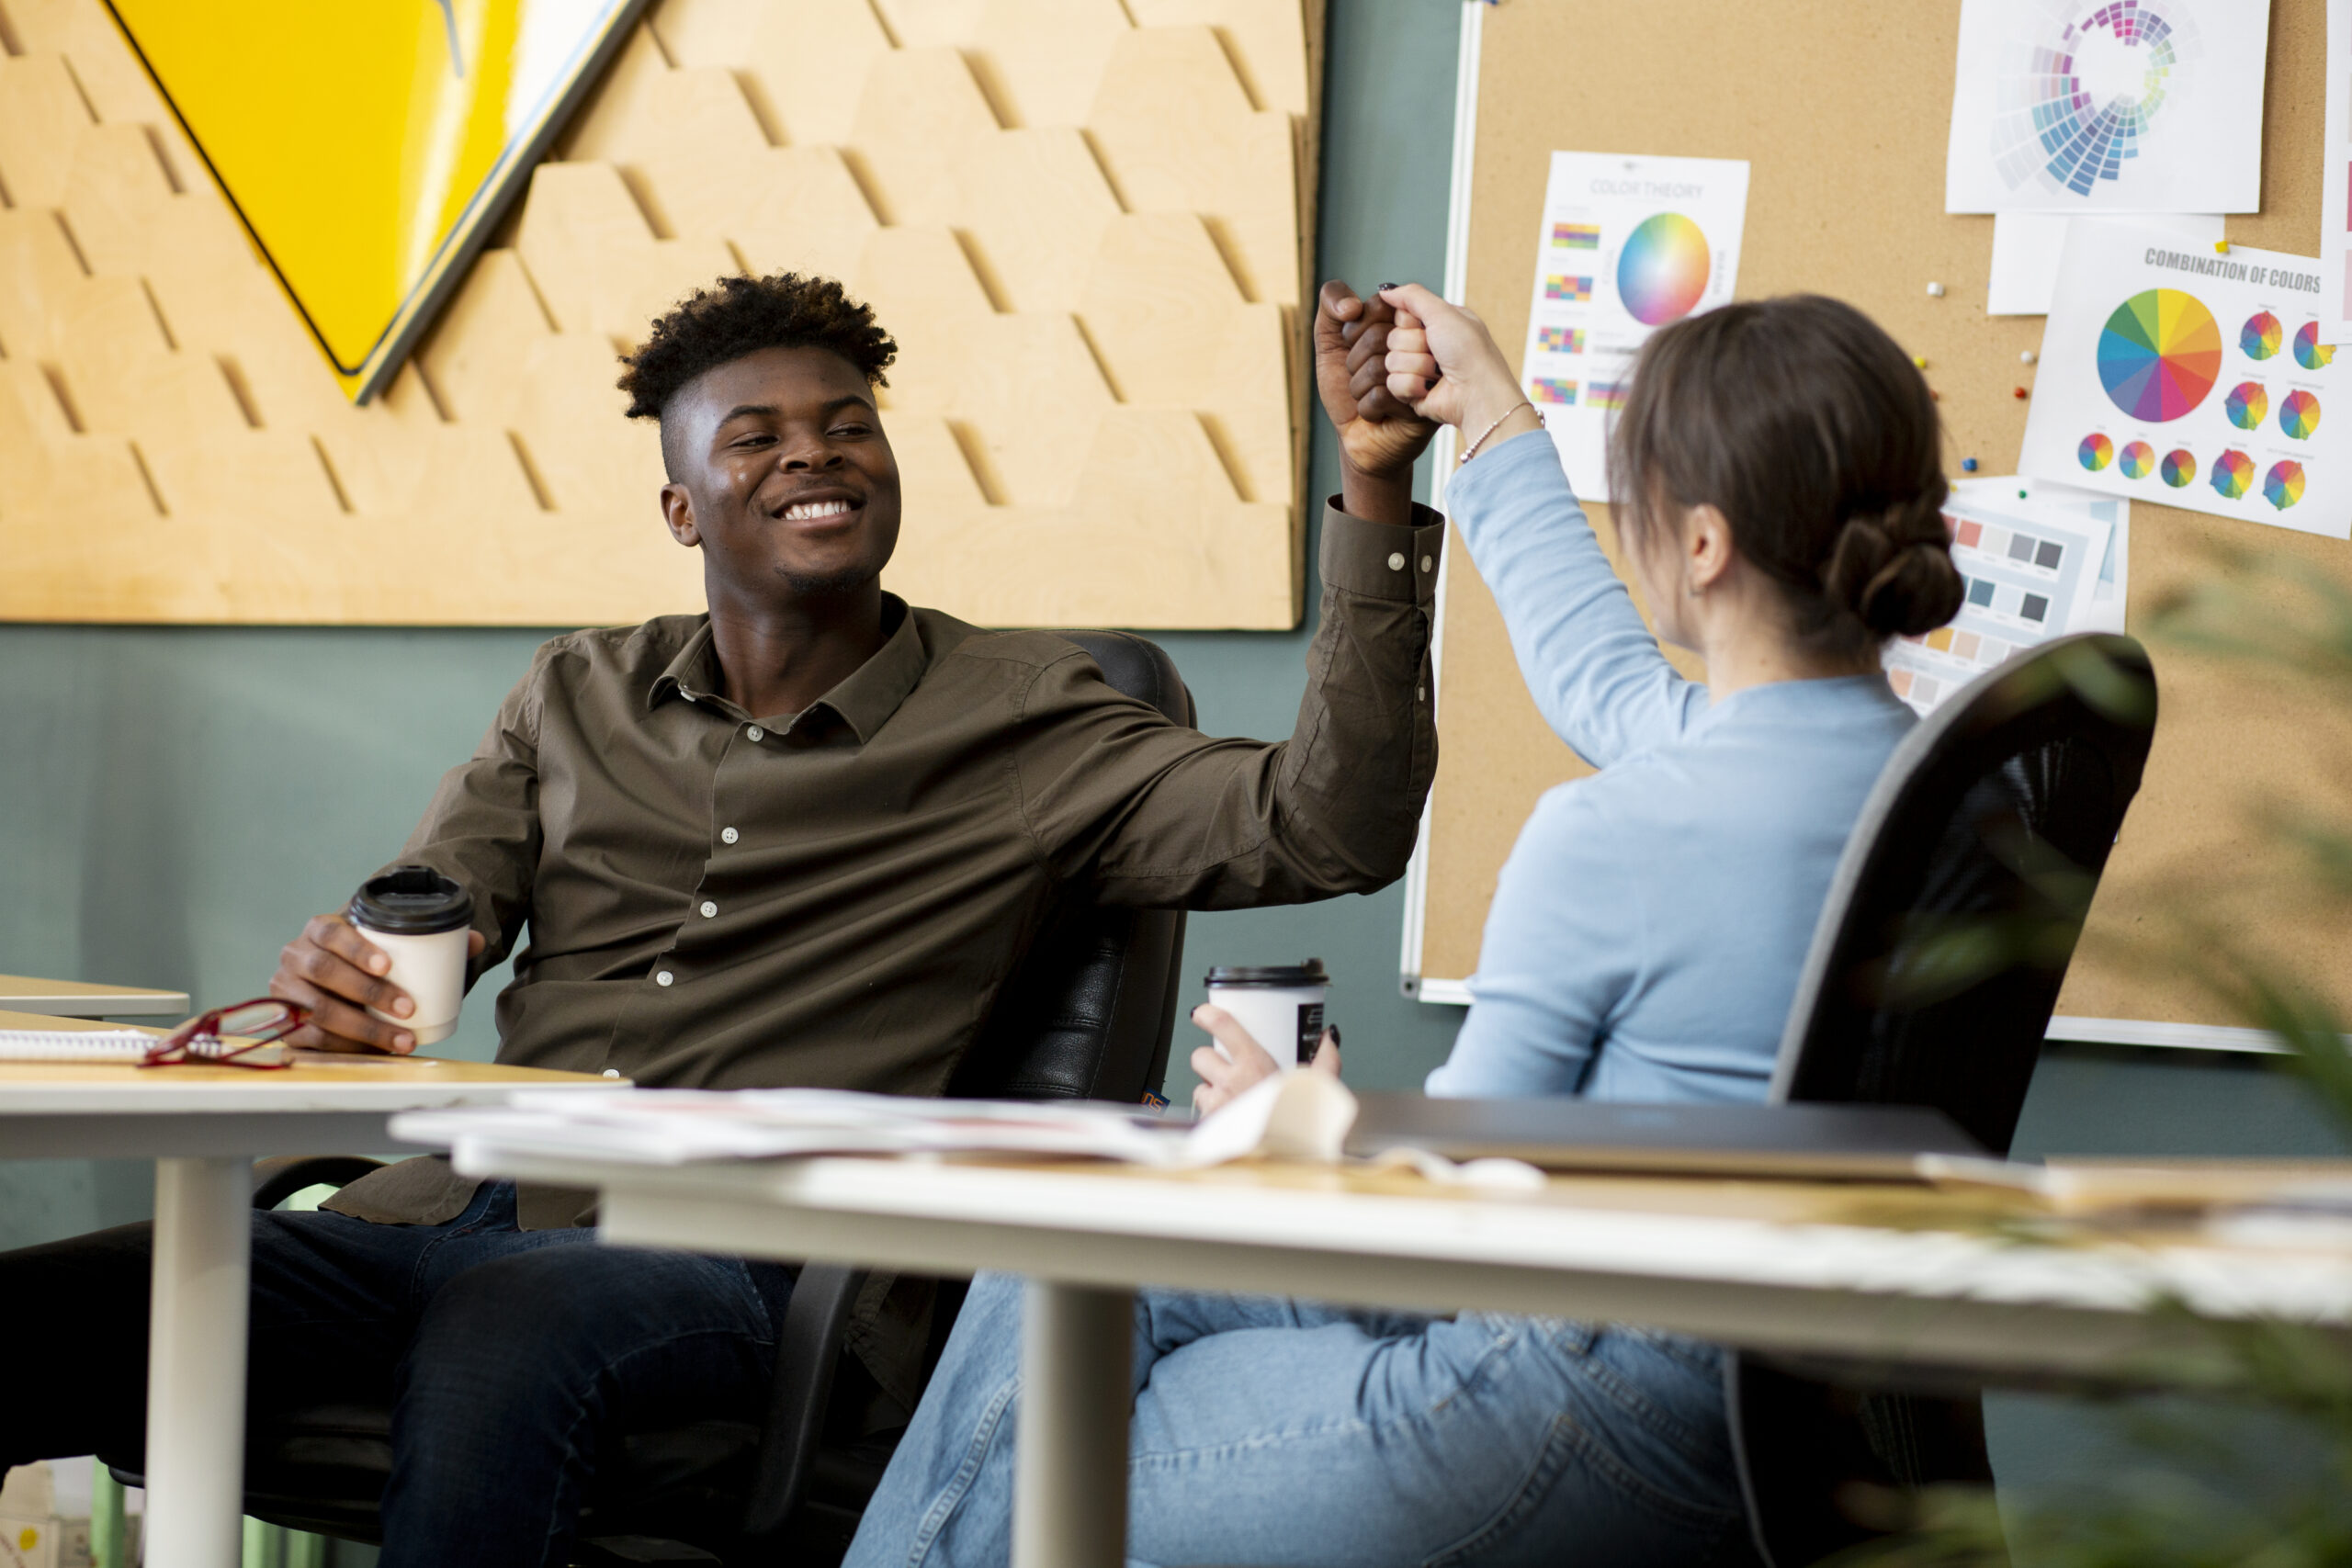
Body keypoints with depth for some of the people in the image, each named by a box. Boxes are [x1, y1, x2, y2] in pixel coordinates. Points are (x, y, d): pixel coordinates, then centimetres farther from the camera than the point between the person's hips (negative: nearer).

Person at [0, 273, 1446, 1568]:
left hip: (737, 1257, -4)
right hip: (449, 1211, 4)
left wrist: (1374, 492, -14)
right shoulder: (579, 697, 21)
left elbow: (1326, 829, -4)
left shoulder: (1022, 722, 8)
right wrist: (339, 976, -11)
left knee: (502, 1329, -41)